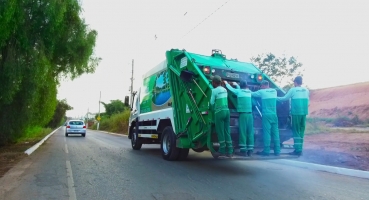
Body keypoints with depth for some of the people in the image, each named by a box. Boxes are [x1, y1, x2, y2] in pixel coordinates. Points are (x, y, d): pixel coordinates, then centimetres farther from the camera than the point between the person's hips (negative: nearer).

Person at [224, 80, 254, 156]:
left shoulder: (238, 91, 1)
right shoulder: (249, 92, 15)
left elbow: (231, 88, 20)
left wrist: (226, 83, 38)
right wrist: (236, 85, 50)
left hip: (243, 114, -5)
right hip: (250, 114, 5)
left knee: (242, 132, -5)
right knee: (250, 132, 5)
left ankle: (243, 150, -5)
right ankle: (250, 150, 7)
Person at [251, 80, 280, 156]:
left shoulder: (262, 92, -2)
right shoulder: (274, 91, 13)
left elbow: (252, 94, 9)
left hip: (266, 115, -5)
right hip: (274, 115, 5)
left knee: (266, 132, -4)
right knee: (275, 132, 7)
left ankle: (266, 151, -1)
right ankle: (277, 151, 10)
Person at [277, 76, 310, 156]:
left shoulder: (293, 90, -5)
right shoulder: (306, 90, 11)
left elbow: (285, 98, 0)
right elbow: (307, 101, 17)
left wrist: (276, 98, 13)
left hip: (296, 113, -5)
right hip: (304, 113, 5)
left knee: (296, 131, -1)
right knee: (301, 131, 11)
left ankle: (298, 150, -3)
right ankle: (300, 149, 14)